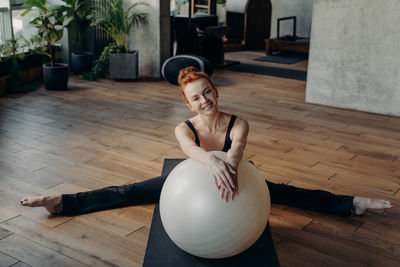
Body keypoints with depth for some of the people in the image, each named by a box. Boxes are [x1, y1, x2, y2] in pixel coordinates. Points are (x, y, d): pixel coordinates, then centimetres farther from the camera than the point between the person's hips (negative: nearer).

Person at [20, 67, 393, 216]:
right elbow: (192, 149, -52)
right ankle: (62, 203, -7)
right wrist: (213, 164, -74)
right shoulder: (184, 128, -28)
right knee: (131, 192, -9)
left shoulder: (238, 123, -25)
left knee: (284, 193, -4)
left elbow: (237, 146, -48)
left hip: (225, 180, 1)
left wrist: (230, 164, -72)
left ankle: (351, 204, 6)